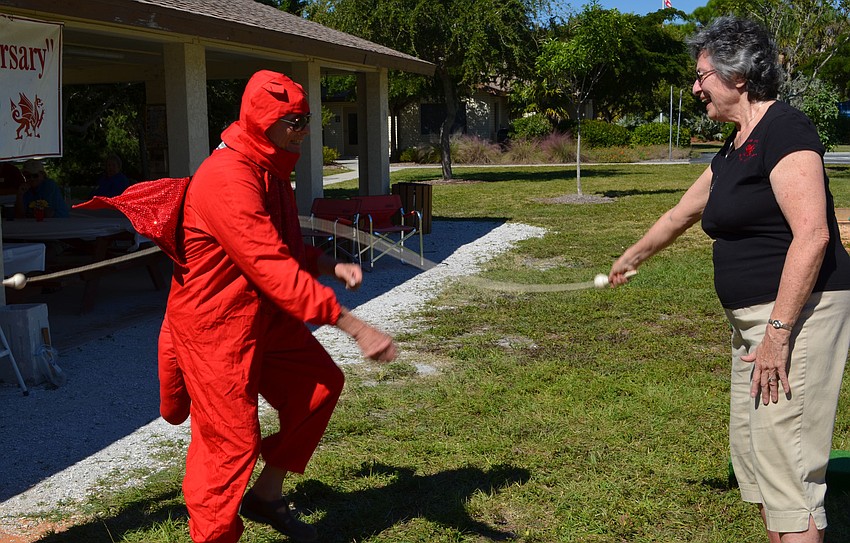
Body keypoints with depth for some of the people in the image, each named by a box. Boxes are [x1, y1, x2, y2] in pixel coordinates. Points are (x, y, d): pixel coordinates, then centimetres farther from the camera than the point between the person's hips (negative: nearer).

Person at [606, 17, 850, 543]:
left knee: (786, 459, -8)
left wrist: (777, 332, -24)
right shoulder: (734, 149, 15)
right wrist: (633, 257, 44)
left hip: (798, 313, -10)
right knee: (751, 449, 14)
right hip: (754, 317, 10)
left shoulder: (785, 130, -14)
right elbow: (682, 212, 30)